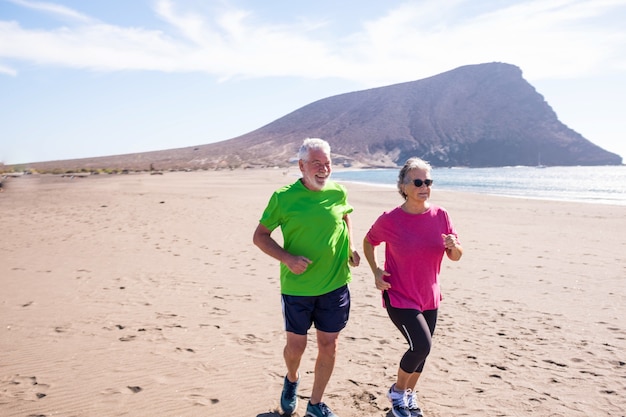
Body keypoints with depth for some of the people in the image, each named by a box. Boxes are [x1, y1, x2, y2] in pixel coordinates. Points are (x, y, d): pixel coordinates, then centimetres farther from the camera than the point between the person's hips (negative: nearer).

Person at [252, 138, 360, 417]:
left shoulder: (338, 193, -2)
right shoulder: (283, 197, -11)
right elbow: (260, 236, -4)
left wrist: (351, 248, 4)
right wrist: (287, 258, -19)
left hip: (335, 285, 2)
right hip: (296, 287, -2)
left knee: (329, 345, 10)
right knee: (296, 344, 10)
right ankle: (291, 380, 46)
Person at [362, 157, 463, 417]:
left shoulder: (440, 215, -6)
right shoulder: (389, 220, -15)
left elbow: (455, 257, 0)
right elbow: (368, 242, 4)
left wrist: (454, 246, -22)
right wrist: (376, 271, -8)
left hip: (429, 298, 5)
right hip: (399, 297, -5)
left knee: (421, 350, 16)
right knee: (422, 345, -16)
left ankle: (409, 395, 43)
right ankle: (397, 391, 13)